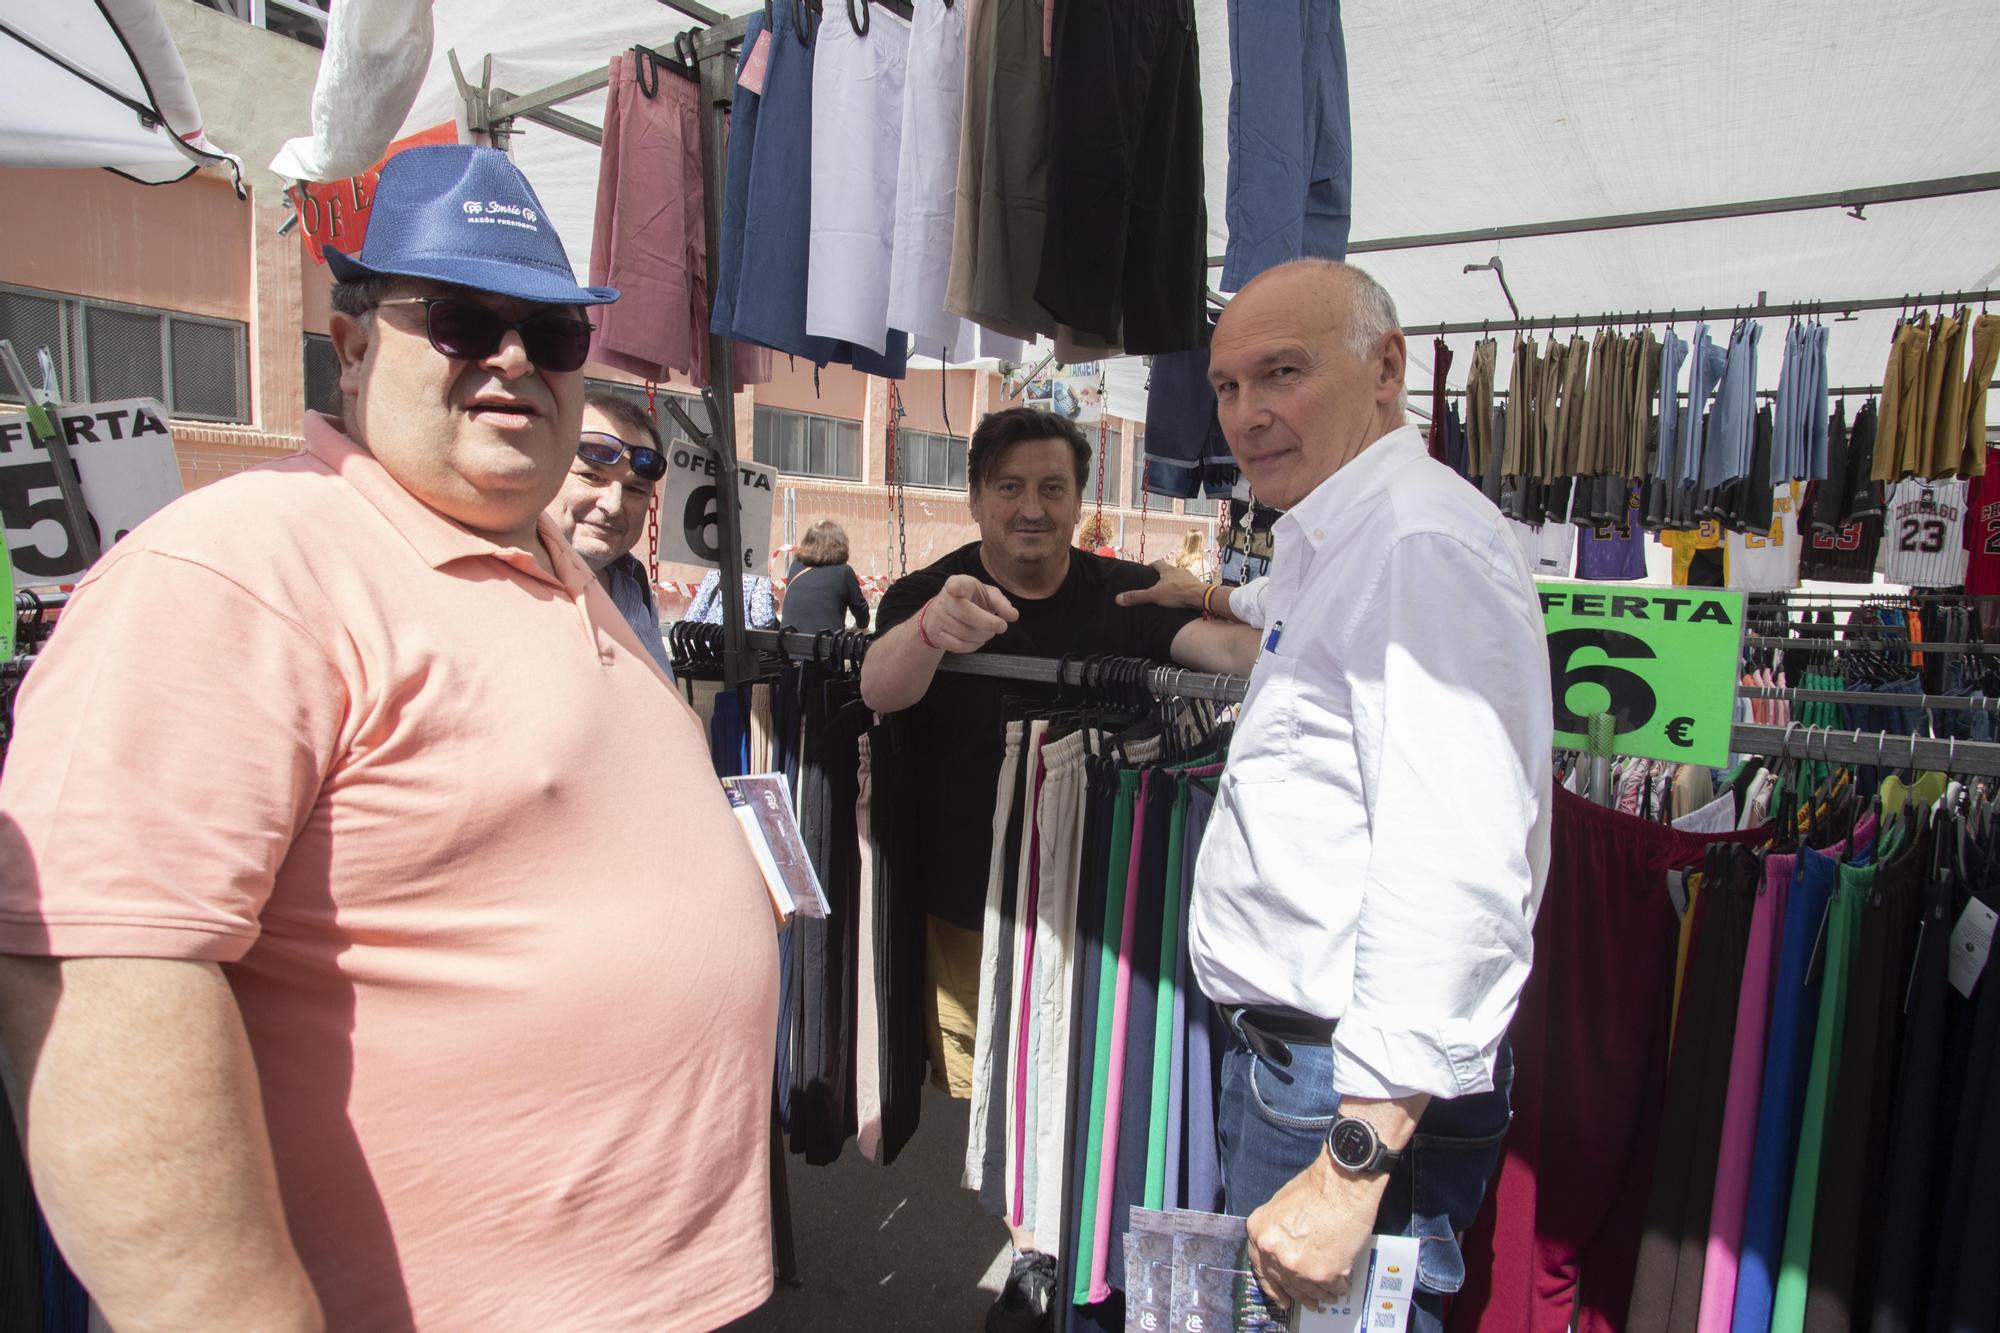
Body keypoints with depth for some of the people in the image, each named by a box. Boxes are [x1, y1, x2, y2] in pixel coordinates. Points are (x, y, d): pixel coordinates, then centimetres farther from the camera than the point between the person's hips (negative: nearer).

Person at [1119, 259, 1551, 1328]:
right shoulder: (1336, 544, 13)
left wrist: (1354, 1162, -28)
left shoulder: (1422, 538, -20)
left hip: (1363, 1089, -10)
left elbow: (1455, 877, -29)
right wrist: (1220, 598, 54)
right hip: (1282, 1046, 10)